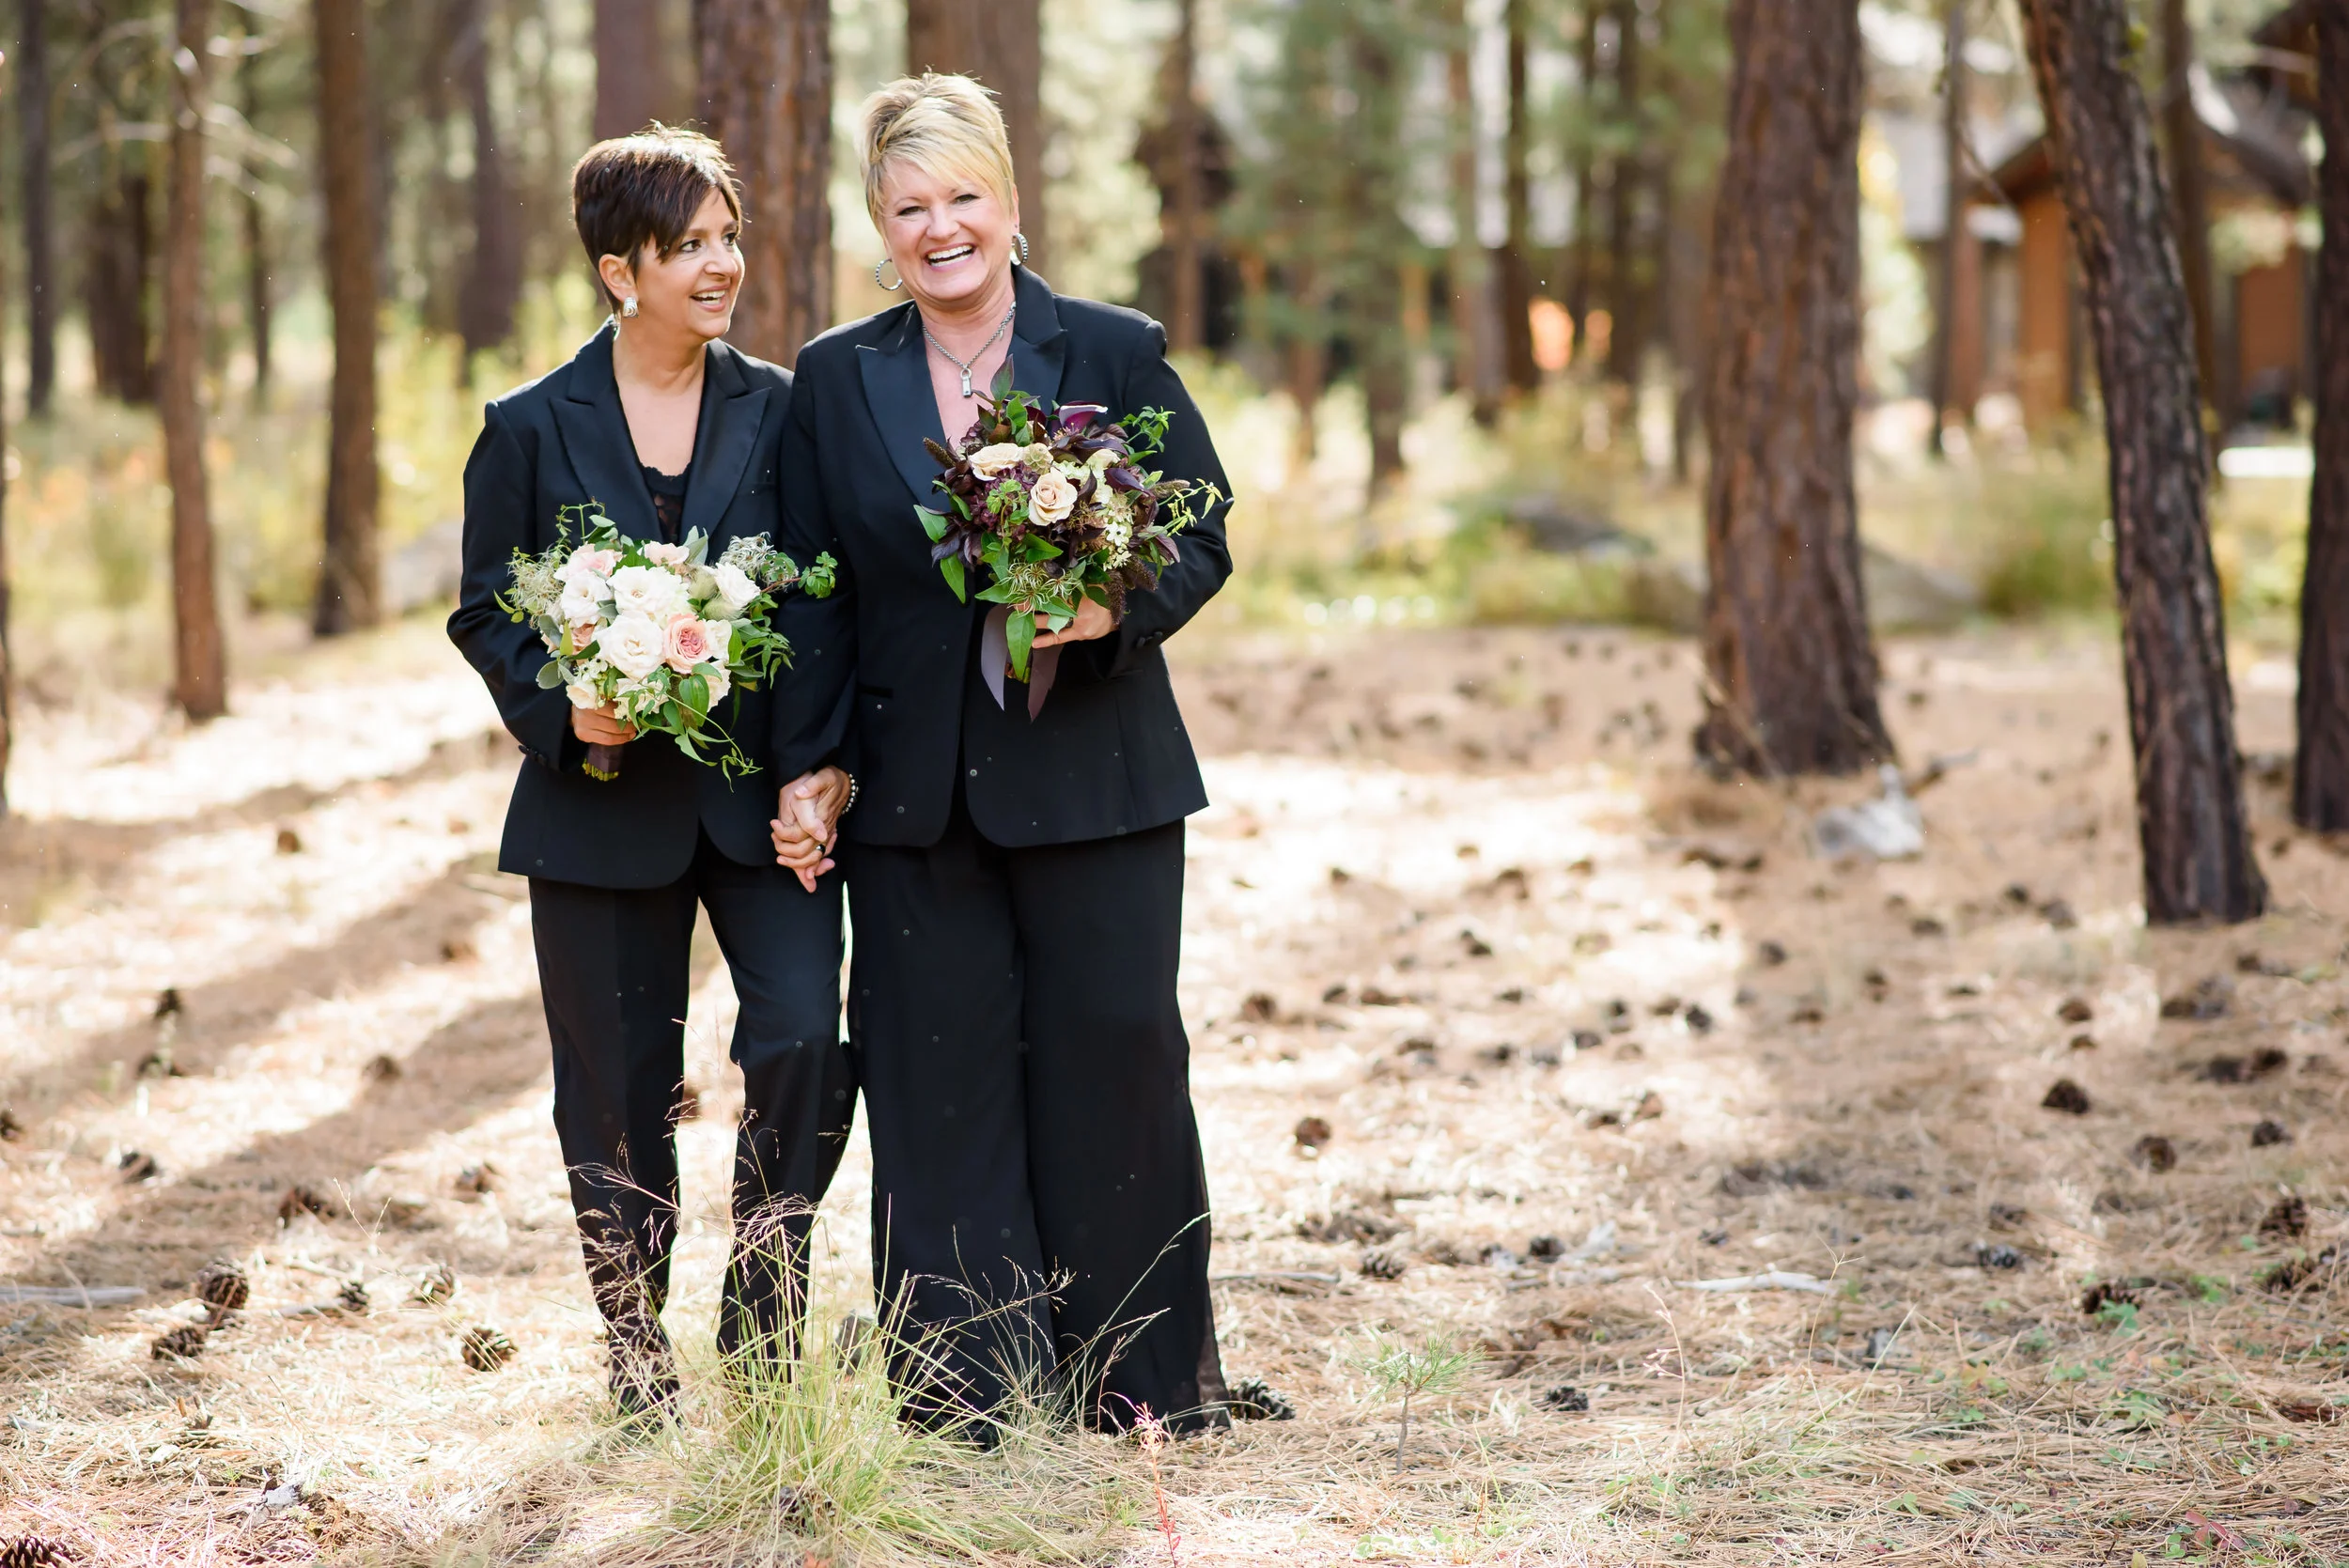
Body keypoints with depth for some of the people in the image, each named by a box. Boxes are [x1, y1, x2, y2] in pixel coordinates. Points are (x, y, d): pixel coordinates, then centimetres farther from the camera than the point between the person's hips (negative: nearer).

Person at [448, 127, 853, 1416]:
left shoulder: (779, 411, 4)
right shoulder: (530, 429, 0)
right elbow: (488, 613, 4)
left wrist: (821, 759, -6)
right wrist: (564, 710, -15)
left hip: (758, 791, 1)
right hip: (602, 800, -1)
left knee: (806, 1040, -14)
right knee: (620, 1093, 6)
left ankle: (760, 1324, 4)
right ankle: (637, 1347, 24)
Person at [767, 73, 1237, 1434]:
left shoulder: (1118, 353, 1)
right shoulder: (836, 381, 7)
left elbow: (1202, 542, 2)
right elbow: (815, 596, 9)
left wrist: (1118, 611, -17)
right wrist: (810, 767, 2)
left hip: (1093, 776, -2)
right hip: (916, 797, 2)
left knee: (1114, 1059, 1)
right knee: (940, 1083, 3)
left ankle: (1140, 1371, 14)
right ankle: (974, 1386, 11)